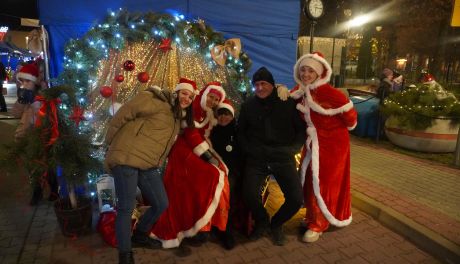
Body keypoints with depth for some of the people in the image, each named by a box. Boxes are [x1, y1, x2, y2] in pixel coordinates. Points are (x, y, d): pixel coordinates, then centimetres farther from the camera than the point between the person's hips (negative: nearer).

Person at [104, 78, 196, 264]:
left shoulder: (178, 118, 17)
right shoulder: (157, 101, -11)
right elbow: (124, 113, -12)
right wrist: (111, 141, -5)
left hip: (149, 165, 9)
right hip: (127, 158, -8)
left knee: (161, 204, 12)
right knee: (126, 208, -3)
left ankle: (139, 236, 36)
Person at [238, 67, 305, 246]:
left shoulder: (288, 103, 1)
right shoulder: (248, 105, 6)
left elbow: (302, 129, 7)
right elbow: (240, 132, 14)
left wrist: (293, 149, -5)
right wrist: (249, 149, 0)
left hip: (283, 158, 0)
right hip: (256, 159, 1)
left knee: (296, 198, -14)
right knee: (250, 195, -22)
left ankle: (276, 223, 21)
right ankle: (261, 222, 15)